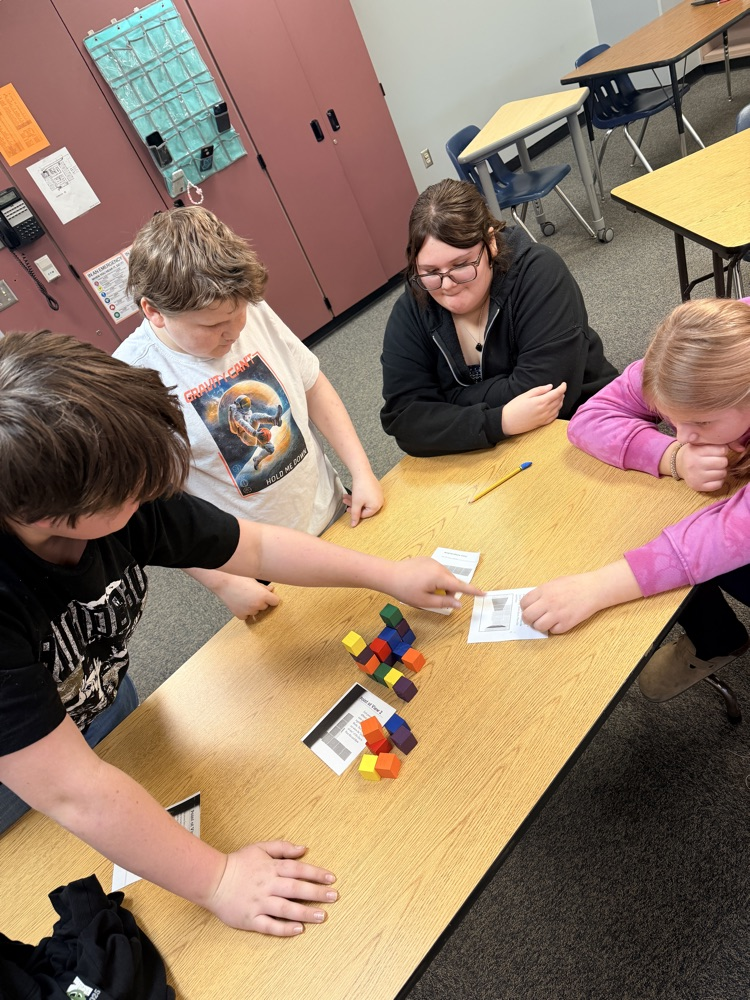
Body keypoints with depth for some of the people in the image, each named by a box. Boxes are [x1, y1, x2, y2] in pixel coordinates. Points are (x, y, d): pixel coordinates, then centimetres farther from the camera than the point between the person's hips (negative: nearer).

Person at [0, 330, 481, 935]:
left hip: (102, 701, 4)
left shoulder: (118, 503, -28)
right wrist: (215, 880, -29)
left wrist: (390, 575, -9)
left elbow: (258, 547, -15)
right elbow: (71, 790, -39)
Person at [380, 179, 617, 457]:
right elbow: (403, 419, -15)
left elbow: (547, 388, -22)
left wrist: (453, 401, -16)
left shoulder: (538, 272, -15)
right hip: (485, 458, 2)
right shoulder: (410, 314, -7)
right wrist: (500, 422, -26)